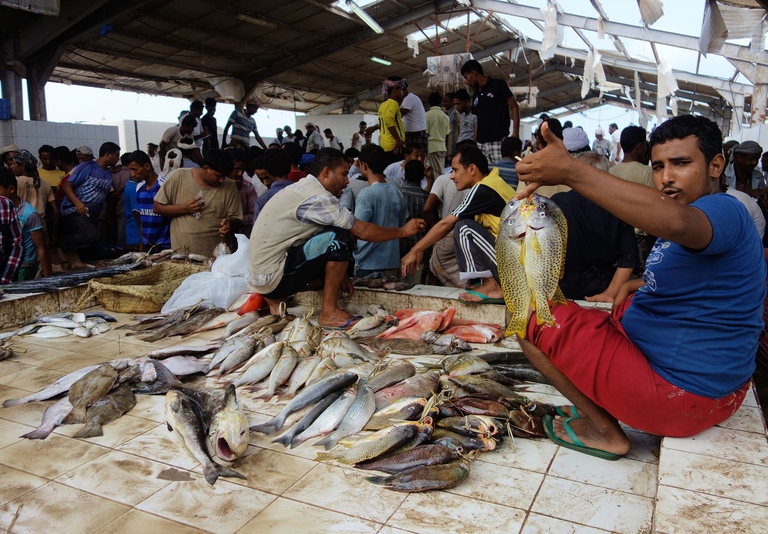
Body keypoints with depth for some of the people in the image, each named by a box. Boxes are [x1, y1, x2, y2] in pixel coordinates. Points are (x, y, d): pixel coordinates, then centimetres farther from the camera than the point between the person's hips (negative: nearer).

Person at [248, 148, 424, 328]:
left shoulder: (302, 188, 11)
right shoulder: (317, 197, -18)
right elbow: (363, 231, -15)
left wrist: (339, 273, 13)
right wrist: (404, 231, -1)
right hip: (273, 277, -10)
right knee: (339, 238, -16)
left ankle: (275, 299, 16)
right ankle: (329, 312, -9)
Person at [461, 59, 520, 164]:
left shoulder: (498, 85, 0)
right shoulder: (476, 94, 18)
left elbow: (514, 107, -2)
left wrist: (515, 132, -13)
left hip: (498, 141, -6)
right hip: (481, 144, 6)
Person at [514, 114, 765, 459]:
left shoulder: (724, 211, -19)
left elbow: (675, 222, -44)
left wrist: (571, 171, -47)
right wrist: (639, 284, 12)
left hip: (681, 396, -11)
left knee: (529, 315, -12)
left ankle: (603, 430, -3)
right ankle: (601, 404, 12)